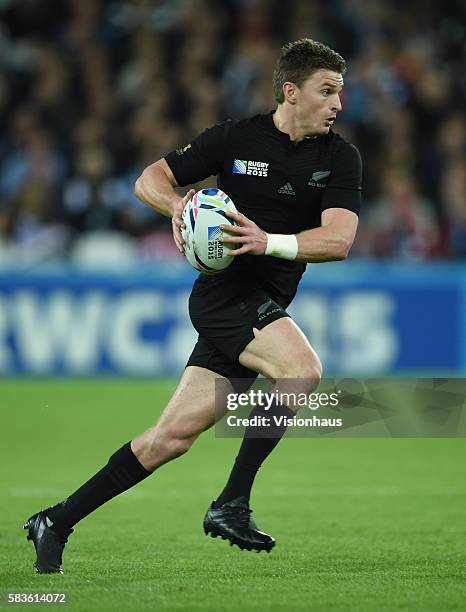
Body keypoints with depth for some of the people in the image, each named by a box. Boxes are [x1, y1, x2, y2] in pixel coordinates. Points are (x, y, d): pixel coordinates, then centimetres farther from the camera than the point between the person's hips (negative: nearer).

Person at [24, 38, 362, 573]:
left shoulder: (340, 158, 1)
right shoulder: (236, 138, -3)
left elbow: (338, 239, -12)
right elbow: (150, 180, 6)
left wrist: (269, 242, -28)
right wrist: (177, 205, -17)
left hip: (265, 307, 4)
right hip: (225, 289, -4)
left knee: (173, 436, 3)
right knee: (302, 369, -31)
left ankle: (57, 522, 15)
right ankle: (231, 504, -22)